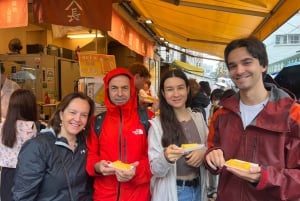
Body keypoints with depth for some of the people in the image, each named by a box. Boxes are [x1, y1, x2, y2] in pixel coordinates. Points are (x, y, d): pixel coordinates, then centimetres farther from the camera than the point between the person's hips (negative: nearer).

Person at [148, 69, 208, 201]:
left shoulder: (199, 118, -1)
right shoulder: (157, 124, -13)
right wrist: (166, 158, -34)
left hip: (198, 188, 4)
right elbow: (155, 170, -14)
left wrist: (203, 152, -12)